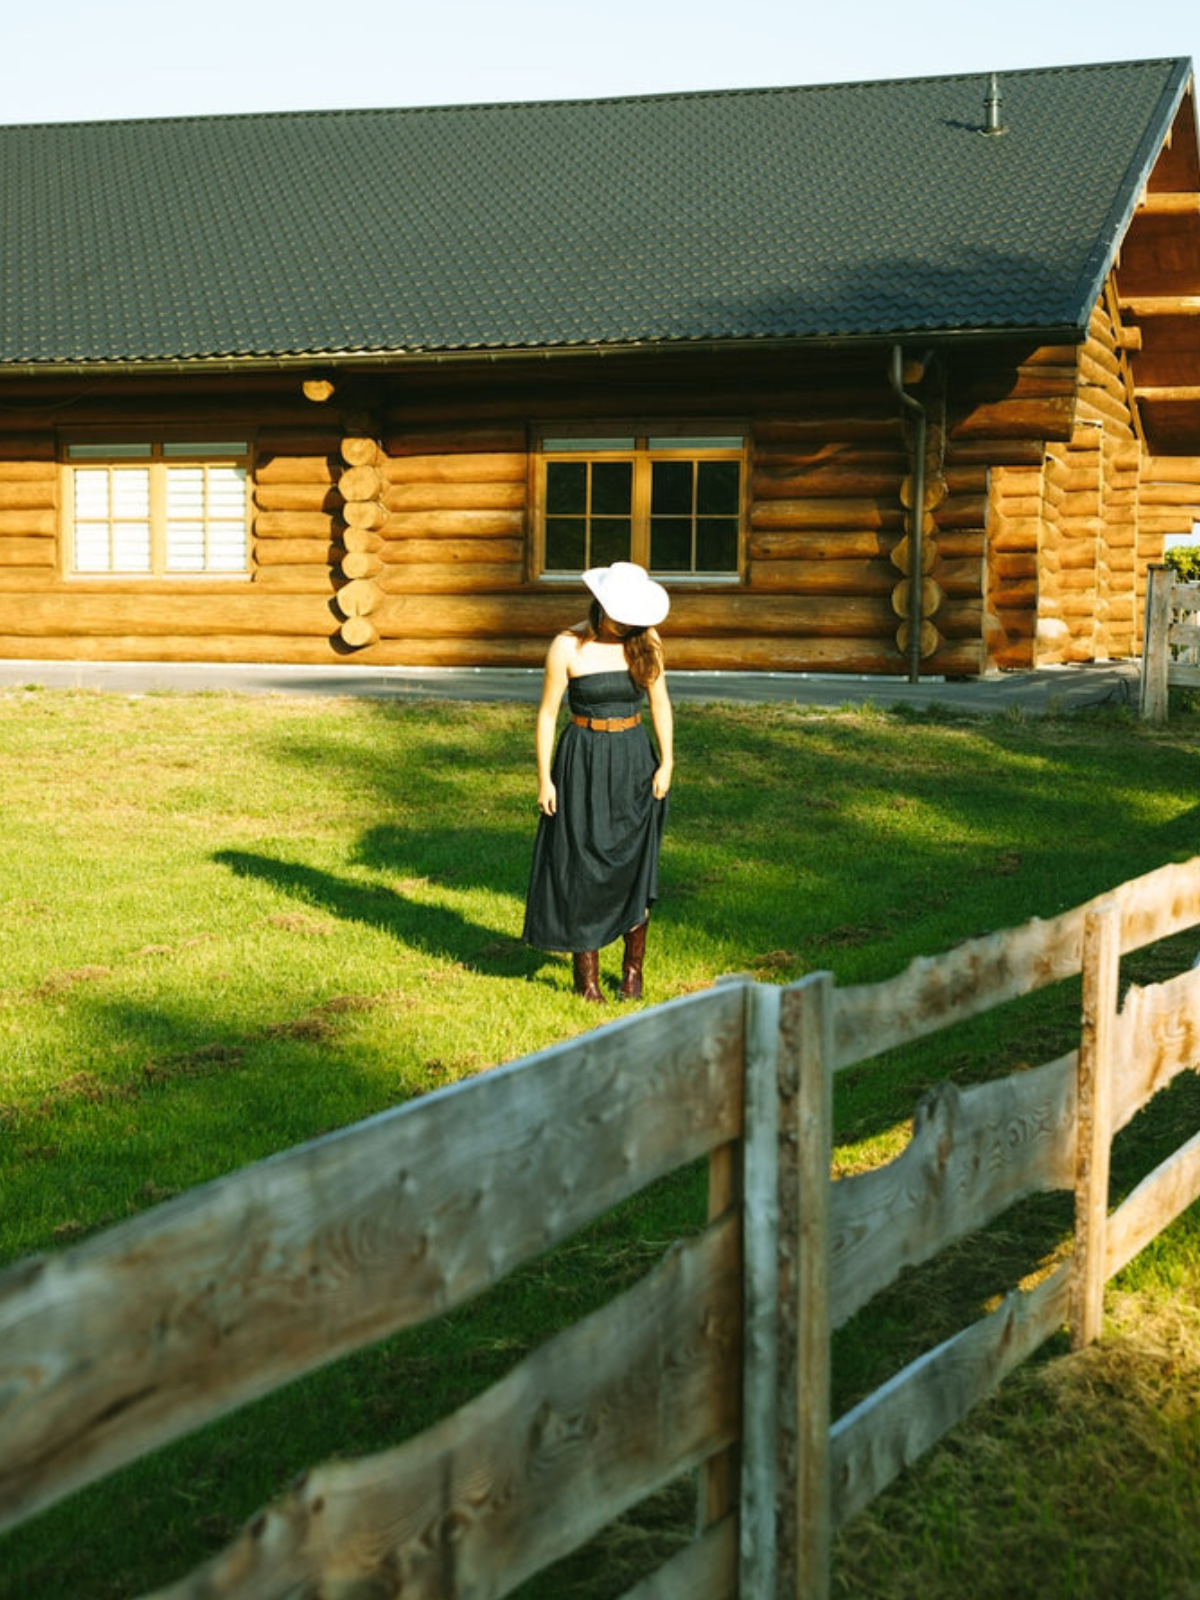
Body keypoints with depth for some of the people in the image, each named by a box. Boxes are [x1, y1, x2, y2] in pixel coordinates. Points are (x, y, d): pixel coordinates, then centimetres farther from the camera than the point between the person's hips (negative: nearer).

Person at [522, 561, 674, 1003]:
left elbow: (660, 704, 7)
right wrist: (544, 779, -7)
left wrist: (666, 762, -2)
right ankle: (587, 974, 10)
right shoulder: (568, 646, -8)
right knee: (582, 866, 1)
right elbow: (547, 714, -4)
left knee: (634, 864, 3)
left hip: (633, 759, 2)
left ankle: (633, 968, 16)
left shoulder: (645, 642, 0)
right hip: (584, 763, -2)